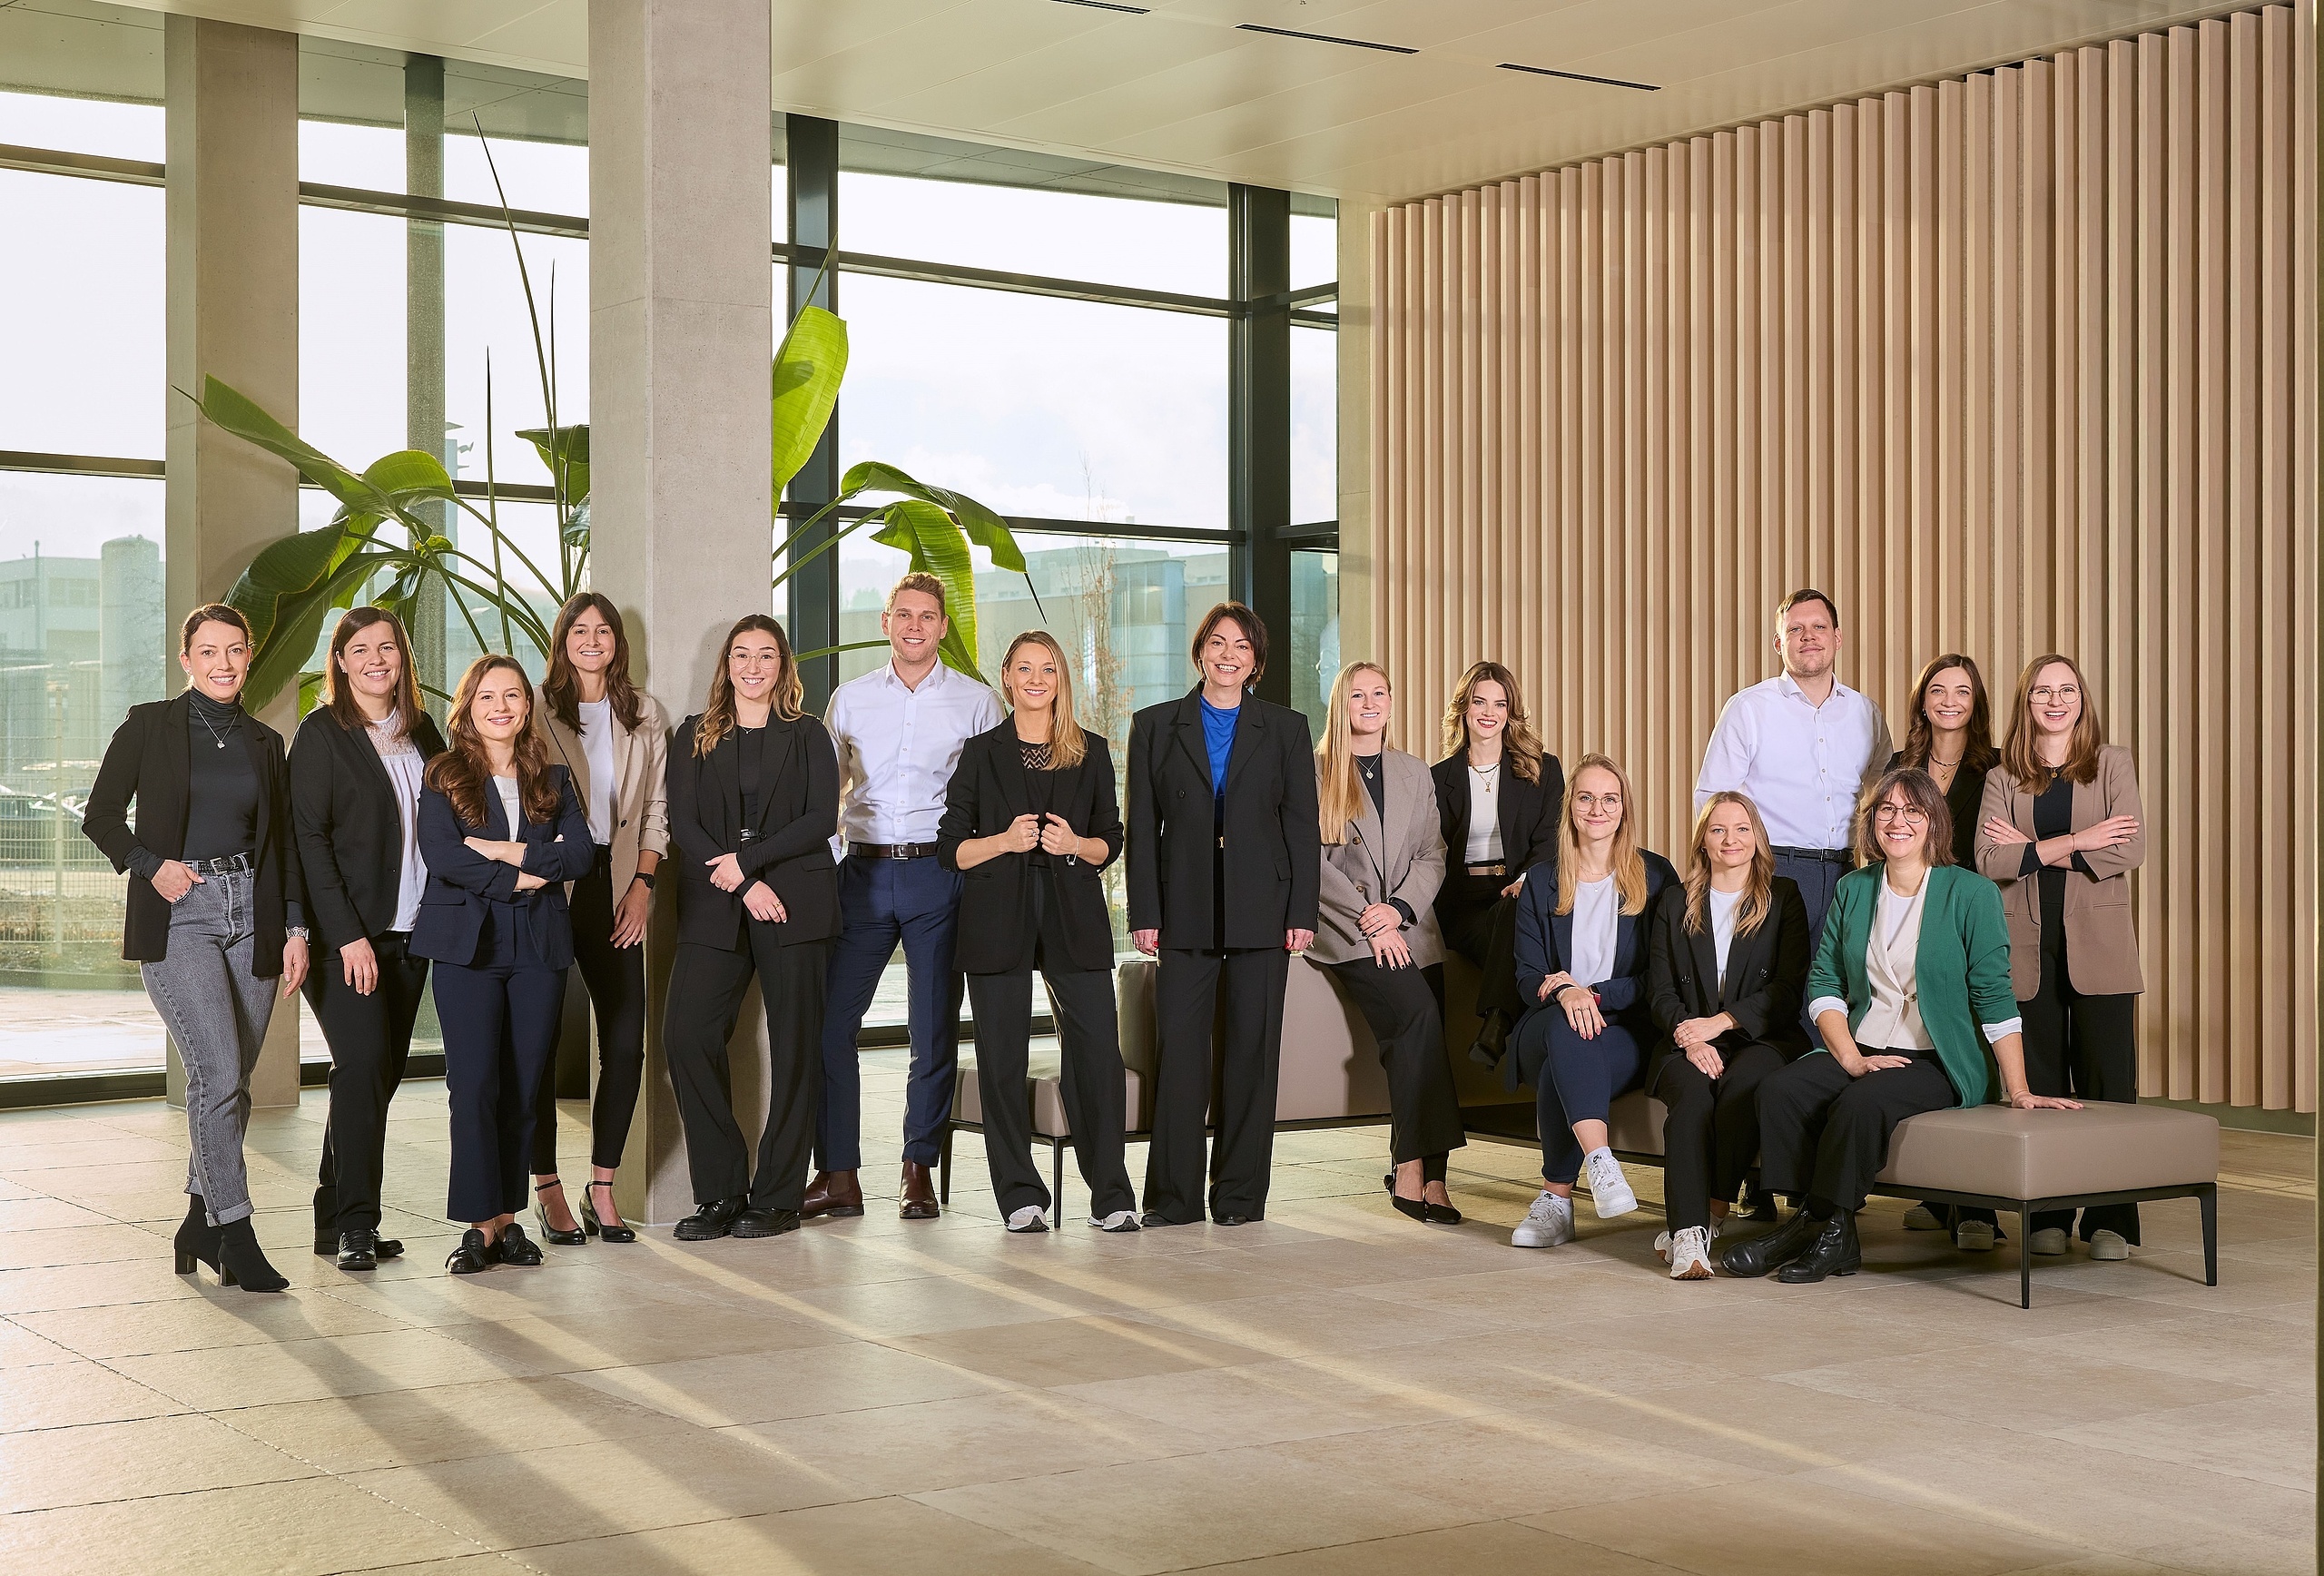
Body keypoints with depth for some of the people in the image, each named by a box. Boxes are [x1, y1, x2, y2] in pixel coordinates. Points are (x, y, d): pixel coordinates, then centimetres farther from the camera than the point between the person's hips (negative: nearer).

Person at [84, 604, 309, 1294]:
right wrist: (151, 866, -11)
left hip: (250, 913, 4)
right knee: (219, 1071, -15)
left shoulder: (264, 744, 13)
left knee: (232, 1080, 6)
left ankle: (200, 1224, 20)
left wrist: (295, 928, 7)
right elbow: (101, 816, 4)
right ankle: (235, 1232, -9)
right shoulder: (149, 726, 3)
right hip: (178, 918, -4)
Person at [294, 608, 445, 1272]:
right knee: (364, 1063, -14)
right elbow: (308, 838, -9)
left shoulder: (422, 731, 13)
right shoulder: (323, 733, -4)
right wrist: (348, 936, -15)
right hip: (347, 932, -6)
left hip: (409, 931, 6)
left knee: (383, 1071, 6)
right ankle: (355, 1225, -9)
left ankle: (334, 1217, 15)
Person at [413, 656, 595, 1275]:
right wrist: (521, 879, -10)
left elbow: (580, 853, 0)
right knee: (474, 1085, -6)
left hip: (540, 946, 3)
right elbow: (442, 856, -10)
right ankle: (480, 1223, -2)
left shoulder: (553, 780, 14)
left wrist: (508, 852, -11)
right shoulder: (443, 777, 5)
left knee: (524, 1088, 3)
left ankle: (507, 1217, 11)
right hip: (467, 944, -3)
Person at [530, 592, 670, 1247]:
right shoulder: (537, 711, 3)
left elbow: (657, 809, 12)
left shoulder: (645, 715, 12)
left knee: (626, 1041, -2)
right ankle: (546, 1188, 7)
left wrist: (641, 884, 1)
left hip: (616, 887, 3)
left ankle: (602, 1188, 8)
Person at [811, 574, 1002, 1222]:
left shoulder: (976, 702, 5)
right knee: (830, 1023, -5)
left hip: (940, 874, -2)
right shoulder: (850, 699, 11)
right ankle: (838, 1174, 2)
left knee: (934, 1030, 2)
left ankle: (919, 1169, 14)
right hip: (863, 873, 2)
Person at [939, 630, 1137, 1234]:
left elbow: (1111, 842, 13)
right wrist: (1004, 840, -11)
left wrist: (1075, 843, -7)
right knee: (1002, 1058, -2)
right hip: (999, 920, 0)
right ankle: (1020, 1196, 9)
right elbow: (952, 847, 6)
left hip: (1074, 915, 0)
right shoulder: (982, 753, 8)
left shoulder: (1091, 751, 11)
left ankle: (1110, 1195, 1)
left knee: (1098, 1051, -8)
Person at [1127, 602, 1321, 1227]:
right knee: (1178, 1047, -4)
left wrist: (1302, 913, -3)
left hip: (1261, 911, 0)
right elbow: (1142, 828, 6)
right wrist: (1144, 913, -2)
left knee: (1253, 1048, 2)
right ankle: (1174, 1195, 3)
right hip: (1185, 912, 0)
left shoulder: (1285, 728, 9)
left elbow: (1303, 826, 5)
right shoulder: (1156, 726, 9)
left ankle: (1240, 1193, 9)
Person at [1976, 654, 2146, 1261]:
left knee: (2108, 1080, -4)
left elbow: (2130, 849, -6)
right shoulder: (2003, 777, 11)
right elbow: (1990, 859, -4)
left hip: (2098, 943, -1)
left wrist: (2033, 848, -6)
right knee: (2039, 1082, 2)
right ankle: (2047, 1217, 8)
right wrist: (2078, 842, -10)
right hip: (2028, 945, 1)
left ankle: (2110, 1219, 0)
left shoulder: (2113, 764, 8)